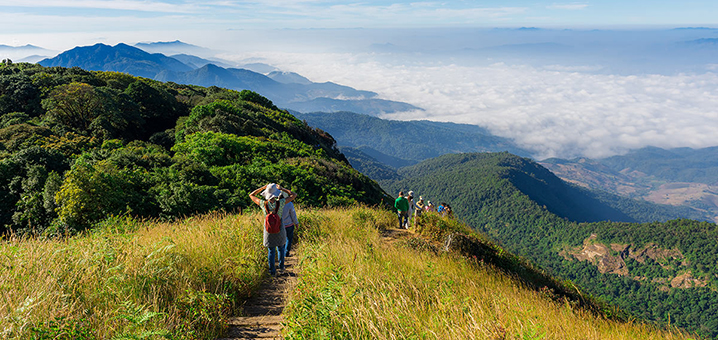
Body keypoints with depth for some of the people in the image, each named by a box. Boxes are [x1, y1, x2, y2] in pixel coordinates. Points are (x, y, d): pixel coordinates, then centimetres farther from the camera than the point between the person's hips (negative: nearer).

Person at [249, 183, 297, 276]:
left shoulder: (263, 204, -16)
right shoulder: (280, 203, -18)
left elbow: (251, 195, 1)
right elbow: (294, 195, -4)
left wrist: (263, 187, 0)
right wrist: (281, 188, -2)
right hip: (279, 230, 0)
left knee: (271, 251, 13)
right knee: (280, 248, 23)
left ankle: (272, 271, 16)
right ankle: (281, 267, 33)